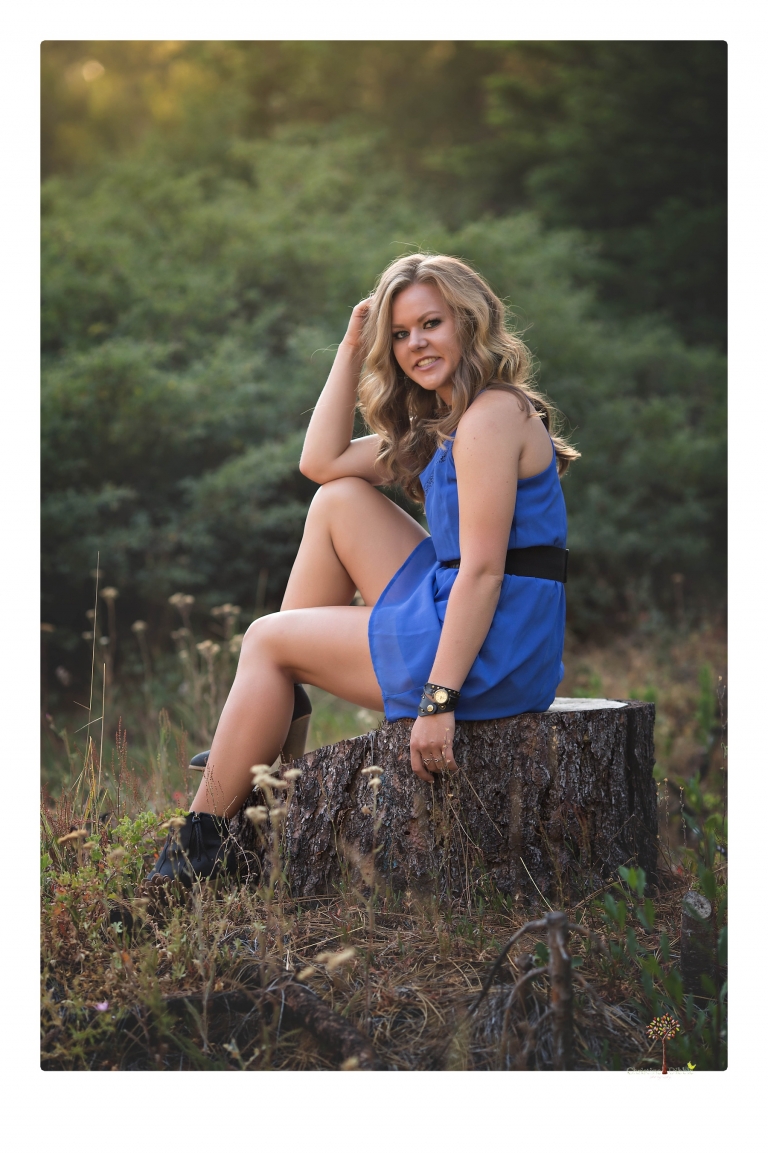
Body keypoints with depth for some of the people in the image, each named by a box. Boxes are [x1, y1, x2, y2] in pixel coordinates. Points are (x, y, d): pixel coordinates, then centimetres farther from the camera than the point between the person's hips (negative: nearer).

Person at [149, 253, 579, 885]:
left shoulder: (491, 414, -15)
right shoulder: (439, 422, 17)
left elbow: (482, 569, -22)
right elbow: (321, 461, 17)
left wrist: (438, 701, -25)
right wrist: (352, 350, 10)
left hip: (489, 655, -9)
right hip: (461, 624, 9)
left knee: (266, 639, 4)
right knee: (339, 501, 13)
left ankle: (200, 845, 14)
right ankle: (276, 725, 16)